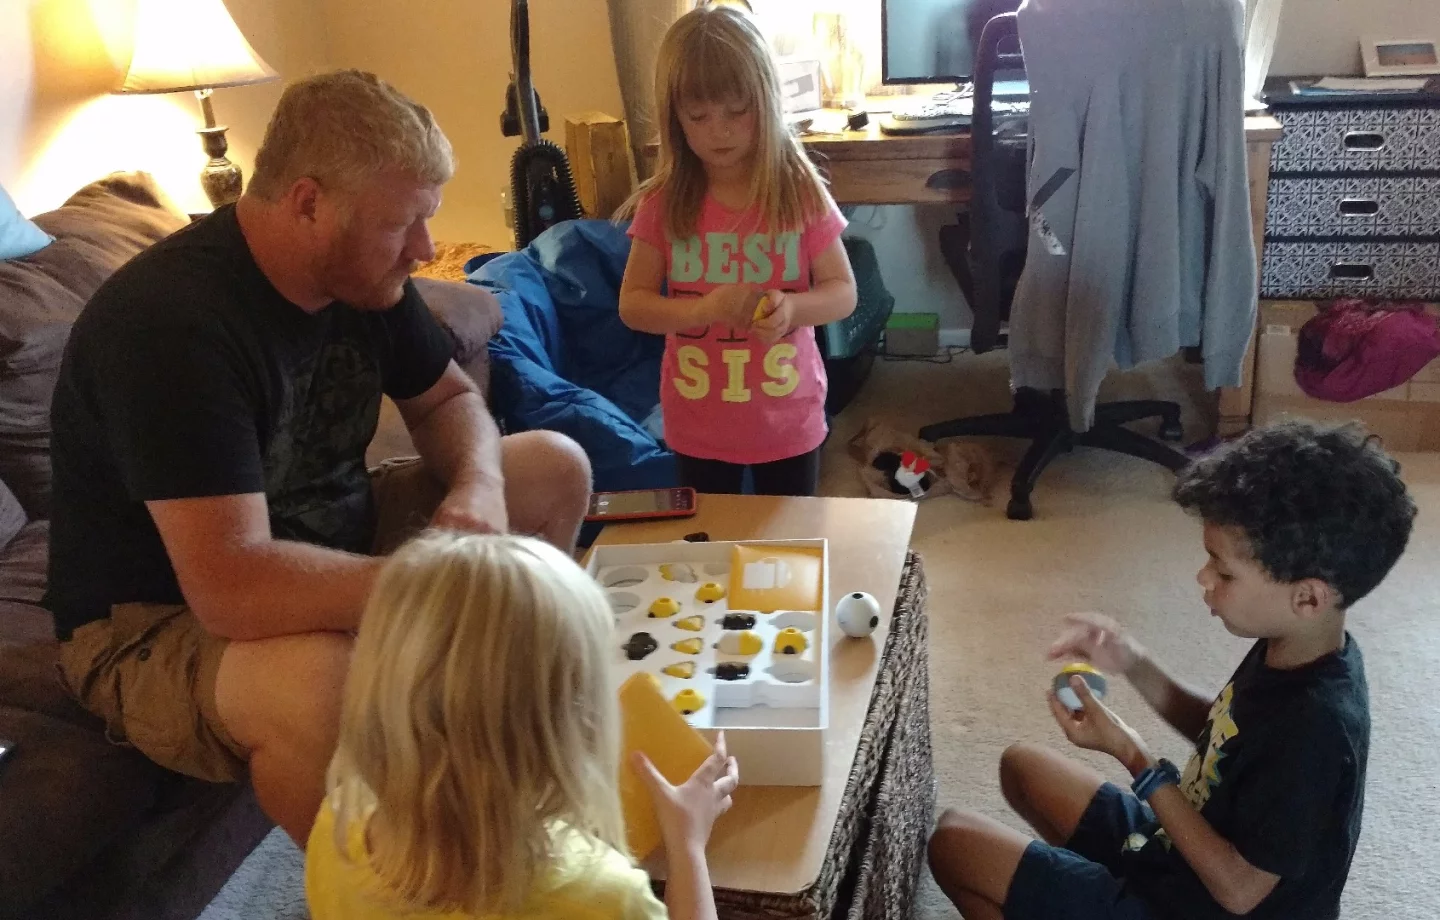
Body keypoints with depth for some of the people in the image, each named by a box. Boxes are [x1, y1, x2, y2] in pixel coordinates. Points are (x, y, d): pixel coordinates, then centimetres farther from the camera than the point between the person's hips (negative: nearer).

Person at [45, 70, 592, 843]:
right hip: (156, 622, -8)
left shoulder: (362, 270, -7)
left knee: (554, 470, 3)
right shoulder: (172, 321, -31)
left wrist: (478, 487, -16)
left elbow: (447, 397, 7)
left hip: (328, 539, 8)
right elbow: (233, 590, -39)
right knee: (317, 681, -41)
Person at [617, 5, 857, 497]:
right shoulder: (664, 201, -8)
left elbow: (843, 291, -6)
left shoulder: (800, 191, -10)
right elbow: (632, 303, -6)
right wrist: (700, 310, -25)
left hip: (787, 417, -1)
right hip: (699, 423, 1)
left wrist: (791, 308, -27)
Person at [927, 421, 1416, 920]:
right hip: (1184, 855, 9)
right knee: (1023, 766, 20)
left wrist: (1131, 753, -23)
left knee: (954, 843, -6)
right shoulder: (1290, 651, -8)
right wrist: (1136, 667, -6)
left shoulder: (1314, 726, -33)